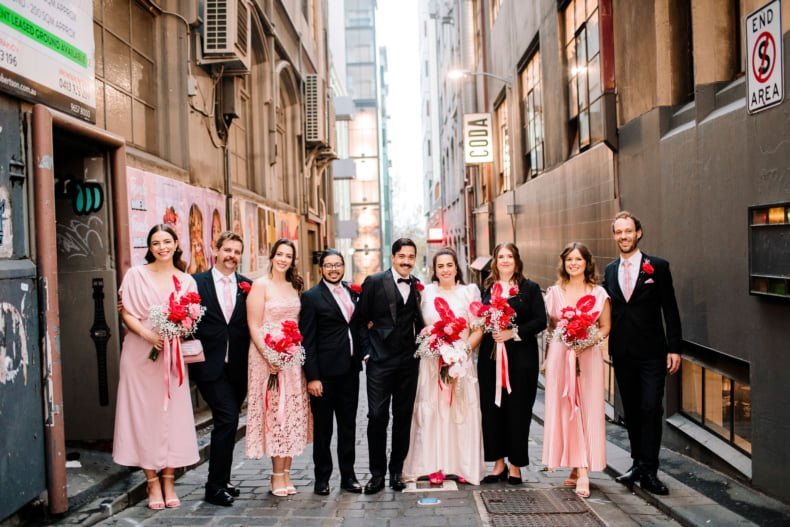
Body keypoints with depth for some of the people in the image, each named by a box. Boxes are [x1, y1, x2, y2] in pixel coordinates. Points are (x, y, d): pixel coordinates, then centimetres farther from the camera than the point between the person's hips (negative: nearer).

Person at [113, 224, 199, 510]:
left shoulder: (186, 280, 8)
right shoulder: (136, 275, 2)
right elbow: (126, 314, -3)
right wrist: (147, 334, -18)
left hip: (173, 355, 2)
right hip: (141, 354, -2)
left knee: (173, 414, 1)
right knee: (144, 414, 1)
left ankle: (169, 482, 13)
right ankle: (152, 482, 11)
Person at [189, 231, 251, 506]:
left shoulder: (247, 286, 6)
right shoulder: (196, 282, -1)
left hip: (238, 367, 4)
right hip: (210, 365, -4)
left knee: (228, 421, 12)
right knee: (228, 418, -11)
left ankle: (220, 481, 27)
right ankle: (215, 486, 1)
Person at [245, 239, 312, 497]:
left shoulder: (295, 286, 13)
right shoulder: (260, 285, -4)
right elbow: (254, 326, -9)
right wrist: (269, 357, -18)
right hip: (269, 356, -6)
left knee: (293, 413, 6)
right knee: (274, 413, -4)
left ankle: (286, 473, 15)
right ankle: (277, 475, 6)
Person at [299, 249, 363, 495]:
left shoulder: (352, 292, 9)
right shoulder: (311, 297, -7)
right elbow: (307, 341, -10)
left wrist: (360, 357, 5)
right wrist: (312, 377, -15)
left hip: (350, 370, 5)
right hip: (325, 373, -5)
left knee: (348, 425, 12)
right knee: (323, 427, 6)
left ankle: (348, 475, 23)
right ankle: (322, 478, 18)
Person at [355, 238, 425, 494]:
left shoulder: (418, 286, 6)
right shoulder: (374, 282, -2)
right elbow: (360, 319, -1)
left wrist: (421, 347, 1)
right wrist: (366, 351, -6)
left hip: (408, 361, 3)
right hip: (380, 360, -3)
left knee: (403, 417, 9)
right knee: (377, 416, -3)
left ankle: (397, 470, 21)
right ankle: (377, 473, 10)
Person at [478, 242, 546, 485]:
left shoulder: (530, 288, 3)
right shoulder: (487, 288, 12)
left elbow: (540, 321, -4)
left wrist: (514, 332, -13)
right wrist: (486, 327, -8)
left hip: (521, 357, -3)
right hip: (491, 357, 3)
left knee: (518, 410, 1)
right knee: (491, 409, 3)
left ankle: (515, 465, 14)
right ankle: (498, 462, 16)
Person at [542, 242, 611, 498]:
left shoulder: (599, 293, 3)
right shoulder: (554, 292, 8)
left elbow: (606, 326, 7)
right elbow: (549, 325, 11)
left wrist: (592, 339, -11)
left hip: (588, 356, -1)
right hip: (560, 355, 1)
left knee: (587, 410, -4)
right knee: (565, 410, 0)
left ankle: (580, 469, 0)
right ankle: (580, 470, 8)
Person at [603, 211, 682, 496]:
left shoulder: (657, 266, -3)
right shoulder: (610, 270, 9)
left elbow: (670, 310, -4)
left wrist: (674, 349, -8)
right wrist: (607, 348, 8)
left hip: (651, 352, -4)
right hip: (622, 353, 4)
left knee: (651, 408, -7)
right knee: (631, 410, 11)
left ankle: (648, 471, -1)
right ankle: (638, 462, 22)